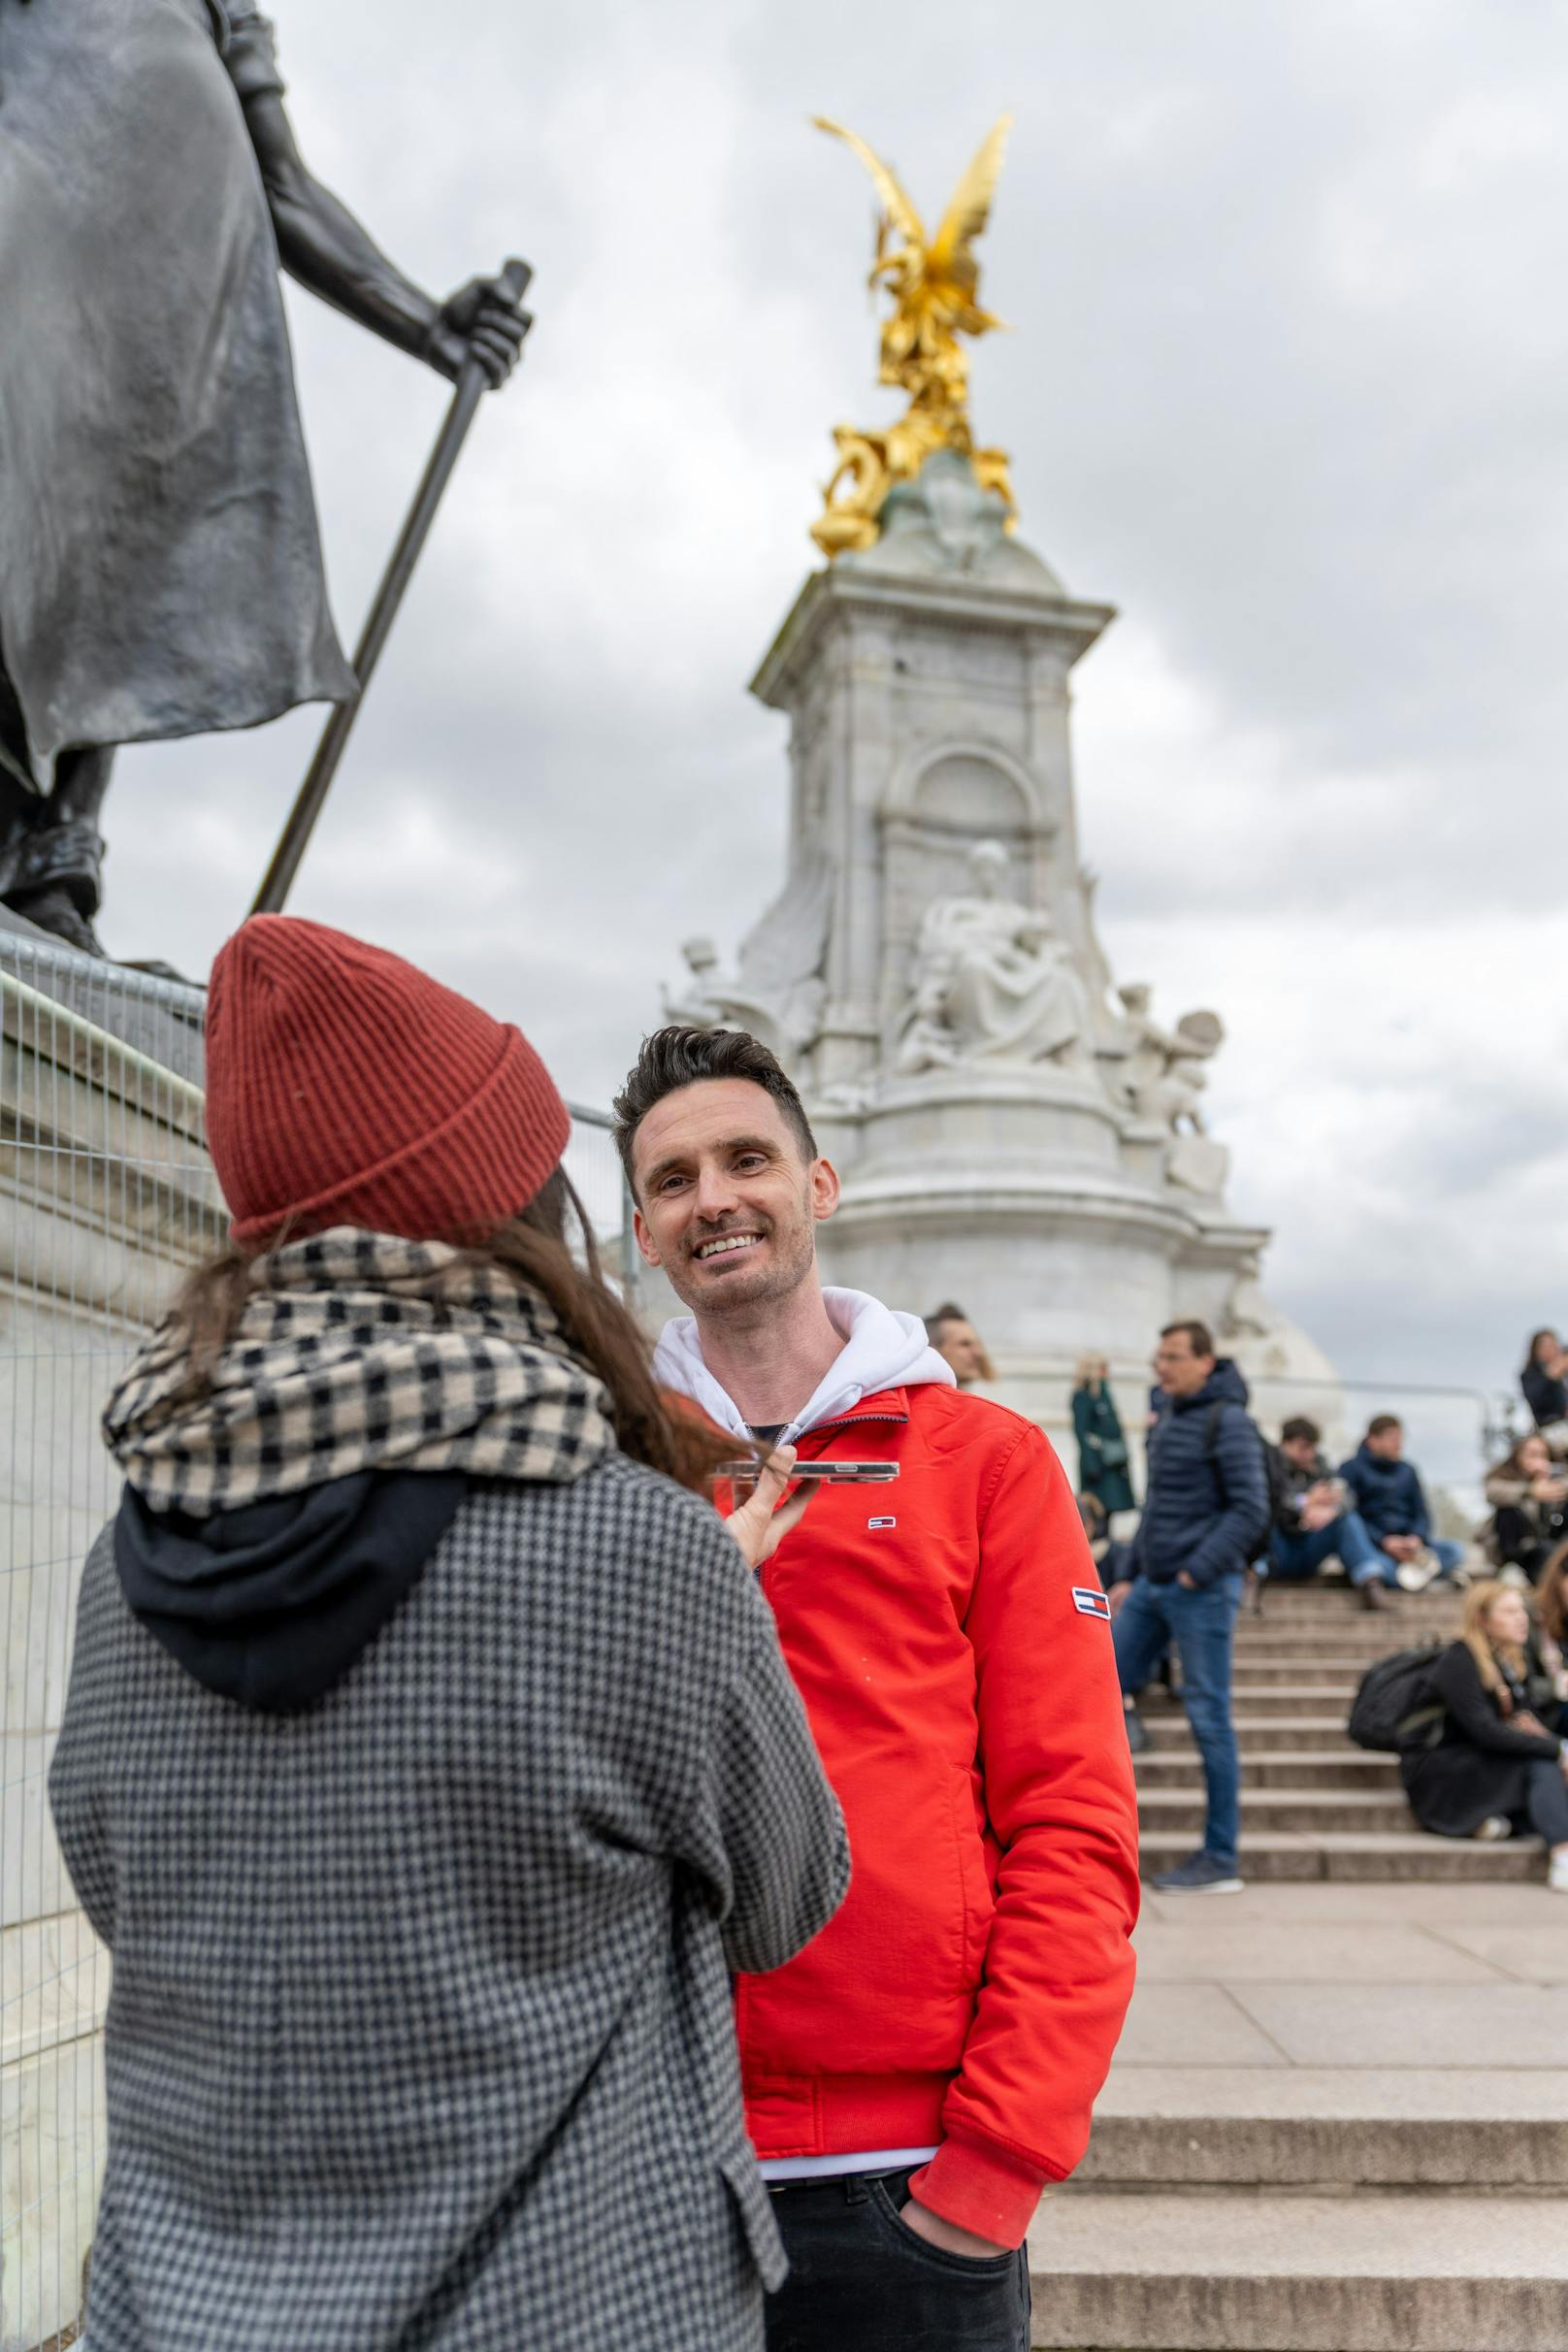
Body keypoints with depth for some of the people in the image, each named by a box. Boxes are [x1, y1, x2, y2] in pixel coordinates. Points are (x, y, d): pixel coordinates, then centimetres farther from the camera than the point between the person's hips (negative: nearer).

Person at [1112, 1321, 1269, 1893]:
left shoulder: (1227, 1423, -10)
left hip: (1202, 1590, -9)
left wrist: (1198, 1571, -20)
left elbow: (1251, 1511, -17)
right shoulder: (1167, 1419, 15)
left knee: (1209, 1719, -2)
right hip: (1153, 1587, 9)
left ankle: (1220, 1859, 6)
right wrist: (1131, 1576, 20)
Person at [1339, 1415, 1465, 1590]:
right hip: (1371, 1542, -4)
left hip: (1408, 1542, 4)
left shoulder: (1408, 1471, 19)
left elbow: (1422, 1514, 14)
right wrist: (1384, 1541, -18)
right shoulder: (1351, 1469, 5)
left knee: (1455, 1551, -21)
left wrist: (1416, 1538, -10)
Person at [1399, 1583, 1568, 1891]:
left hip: (1481, 1764, 8)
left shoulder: (1515, 1661, 8)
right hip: (1436, 1771, -8)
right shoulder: (1459, 1662, -17)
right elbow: (1485, 1731, -25)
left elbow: (1527, 1716, 13)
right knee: (1540, 1764, -26)